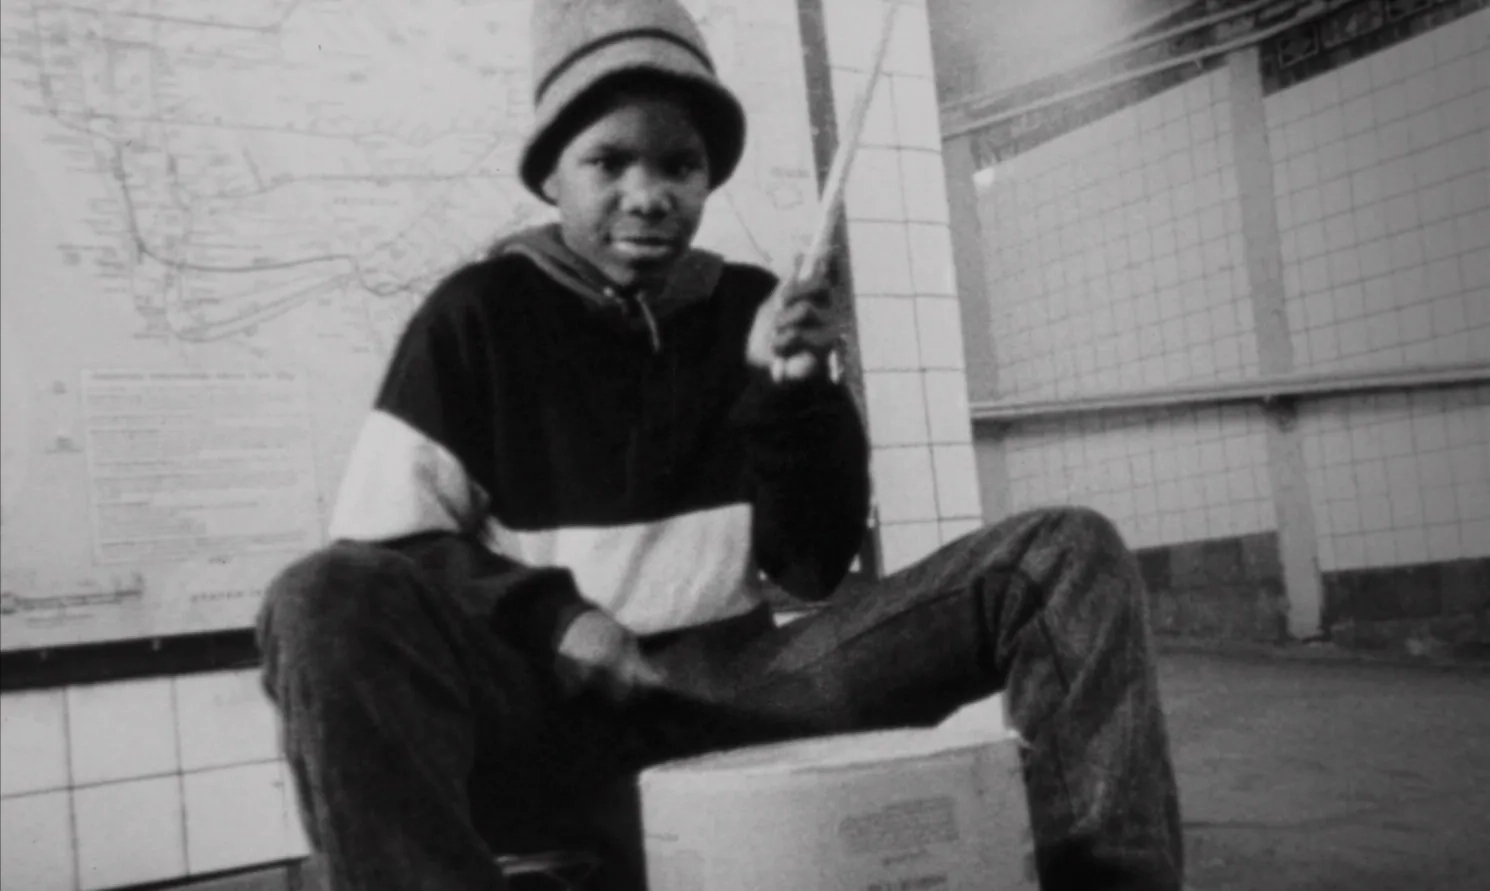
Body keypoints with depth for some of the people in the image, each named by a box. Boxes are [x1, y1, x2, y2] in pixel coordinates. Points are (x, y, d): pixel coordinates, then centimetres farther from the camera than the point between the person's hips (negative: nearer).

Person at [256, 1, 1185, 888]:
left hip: (734, 677, 3)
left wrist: (798, 398, -9)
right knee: (326, 602, -35)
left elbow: (813, 567, 7)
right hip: (550, 704, -2)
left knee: (1069, 552, -9)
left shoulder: (749, 309, 10)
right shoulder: (479, 313, 2)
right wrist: (547, 616, -18)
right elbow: (382, 544, -3)